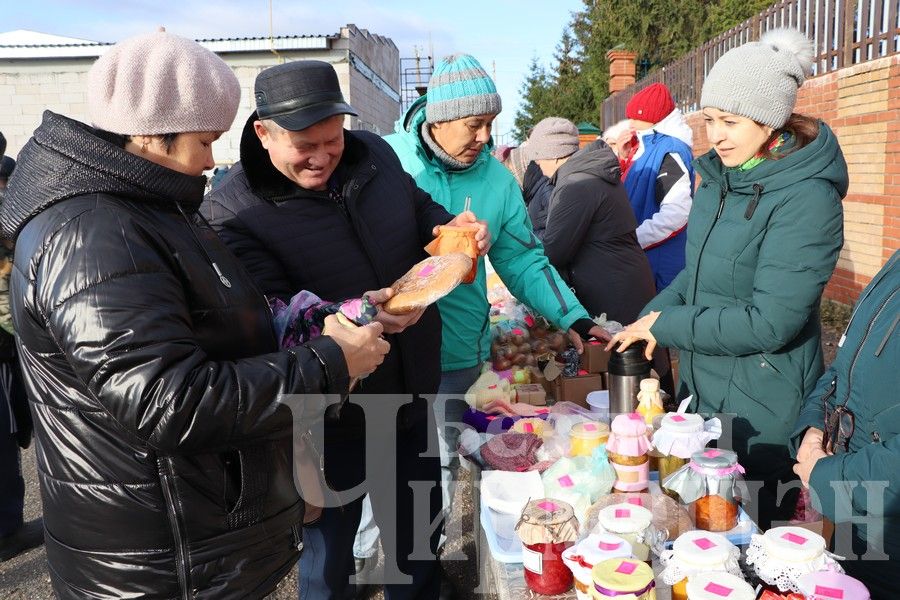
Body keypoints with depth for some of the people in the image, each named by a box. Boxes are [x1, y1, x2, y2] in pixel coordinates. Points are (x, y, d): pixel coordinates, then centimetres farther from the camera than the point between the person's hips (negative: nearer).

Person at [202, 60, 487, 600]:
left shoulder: (373, 154, -3)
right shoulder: (231, 212, -19)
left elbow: (420, 210, 14)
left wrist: (455, 227, -8)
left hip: (412, 394, 5)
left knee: (420, 539, 24)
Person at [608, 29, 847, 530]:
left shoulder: (805, 199, -22)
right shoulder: (719, 178, 3)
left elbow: (769, 323, -25)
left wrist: (667, 324, -17)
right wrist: (645, 321, -3)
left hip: (762, 413, -7)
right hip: (701, 390, 8)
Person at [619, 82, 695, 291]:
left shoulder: (670, 151, -16)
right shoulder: (646, 147, 11)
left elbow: (676, 212, -27)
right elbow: (630, 192, 20)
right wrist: (624, 158, 6)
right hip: (641, 260, 8)